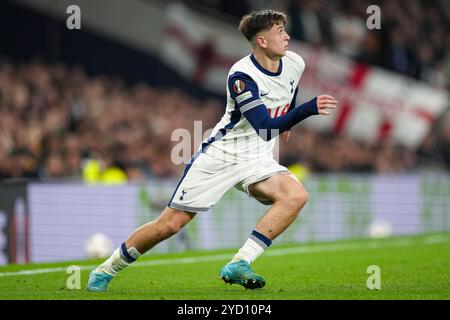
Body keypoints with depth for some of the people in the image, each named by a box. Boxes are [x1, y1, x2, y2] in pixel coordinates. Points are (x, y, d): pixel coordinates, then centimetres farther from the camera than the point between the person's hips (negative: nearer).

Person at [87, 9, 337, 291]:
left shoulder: (295, 63, -4)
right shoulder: (242, 76, -24)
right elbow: (265, 128, -32)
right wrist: (307, 110, -43)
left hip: (257, 160, 5)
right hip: (220, 155, -5)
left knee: (296, 196, -24)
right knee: (170, 224, -5)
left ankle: (239, 265, -25)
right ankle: (106, 270, 14)